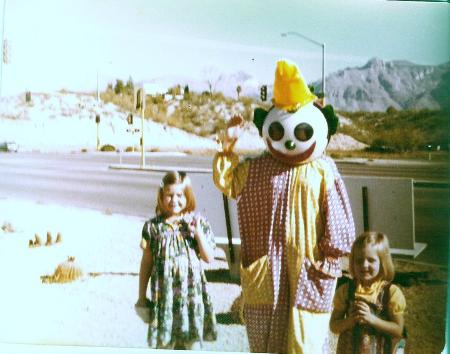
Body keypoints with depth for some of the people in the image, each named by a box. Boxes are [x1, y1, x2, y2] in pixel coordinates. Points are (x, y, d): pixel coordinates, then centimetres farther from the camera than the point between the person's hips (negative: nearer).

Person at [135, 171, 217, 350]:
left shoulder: (198, 222, -2)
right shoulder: (153, 227, -3)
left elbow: (209, 258, -2)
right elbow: (146, 263, 4)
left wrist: (198, 233, -15)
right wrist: (142, 296, 7)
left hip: (192, 291, 0)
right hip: (164, 293, 0)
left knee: (193, 340, 9)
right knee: (164, 342, 8)